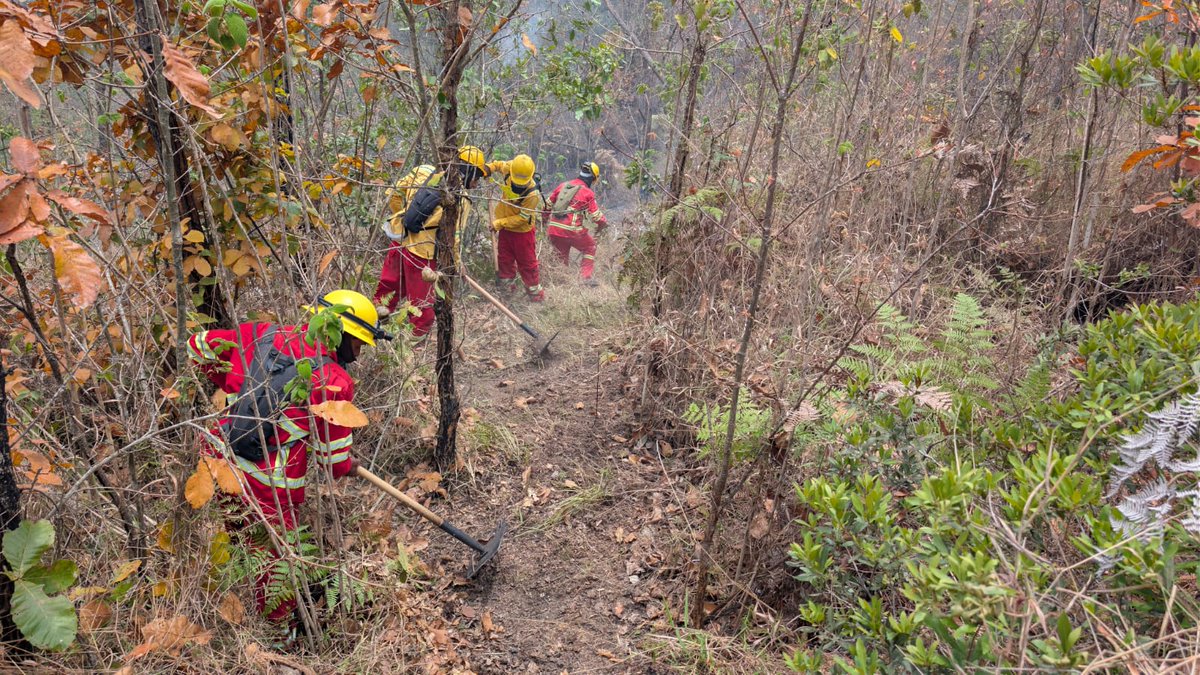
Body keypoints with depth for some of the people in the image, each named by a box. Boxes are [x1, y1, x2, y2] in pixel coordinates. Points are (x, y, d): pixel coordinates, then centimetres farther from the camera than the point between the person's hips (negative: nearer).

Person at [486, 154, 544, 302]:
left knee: (527, 262, 7)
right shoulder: (509, 169, -16)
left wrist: (500, 223, -28)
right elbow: (498, 165, 7)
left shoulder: (533, 194, -32)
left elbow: (522, 217, -26)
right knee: (504, 259, 19)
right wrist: (488, 168, -15)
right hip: (505, 228, 6)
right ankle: (508, 287, 36)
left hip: (522, 230, -6)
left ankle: (535, 291, 22)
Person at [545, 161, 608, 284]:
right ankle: (585, 277, 11)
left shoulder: (563, 185, 12)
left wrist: (545, 217, 37)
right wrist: (603, 224, 19)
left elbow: (548, 204, 19)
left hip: (553, 229, 5)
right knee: (590, 247, 18)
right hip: (572, 230, -5)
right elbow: (596, 215, -2)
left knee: (562, 254, 25)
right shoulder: (588, 193, -3)